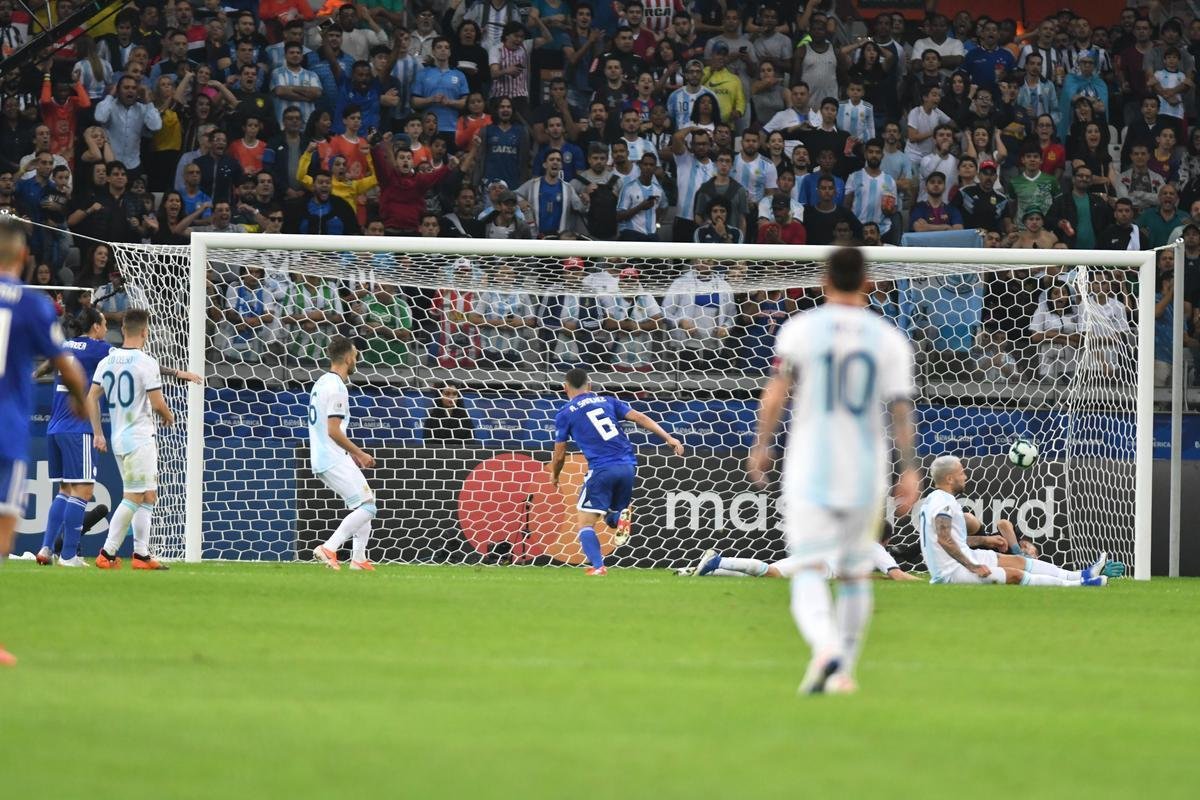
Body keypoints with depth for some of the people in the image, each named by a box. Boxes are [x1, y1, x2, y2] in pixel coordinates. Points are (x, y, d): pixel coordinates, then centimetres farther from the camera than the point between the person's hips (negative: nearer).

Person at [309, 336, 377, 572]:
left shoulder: (321, 383, 15)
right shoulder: (336, 387, -16)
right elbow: (333, 431, -21)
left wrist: (352, 453, 22)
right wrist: (359, 453, -11)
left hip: (321, 460, 10)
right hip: (334, 461, -10)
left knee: (364, 506, 18)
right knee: (367, 507, -10)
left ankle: (358, 559, 16)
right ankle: (329, 548, -16)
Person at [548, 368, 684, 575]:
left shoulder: (565, 414, 7)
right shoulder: (607, 402, 17)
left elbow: (559, 455, 12)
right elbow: (639, 418, 7)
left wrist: (554, 475, 32)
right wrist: (668, 438, 5)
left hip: (602, 469, -4)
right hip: (627, 465, 4)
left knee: (586, 524, 3)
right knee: (611, 517, 23)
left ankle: (598, 567, -17)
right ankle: (622, 517, -13)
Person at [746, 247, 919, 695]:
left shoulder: (800, 329, -1)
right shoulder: (889, 339, 4)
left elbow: (777, 391, -11)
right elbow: (901, 407, -1)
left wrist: (762, 445, -5)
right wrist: (909, 469, -1)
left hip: (809, 473, -2)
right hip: (866, 475, 2)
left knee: (809, 570, -7)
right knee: (855, 575, 16)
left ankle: (826, 647, -33)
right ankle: (844, 671, 18)